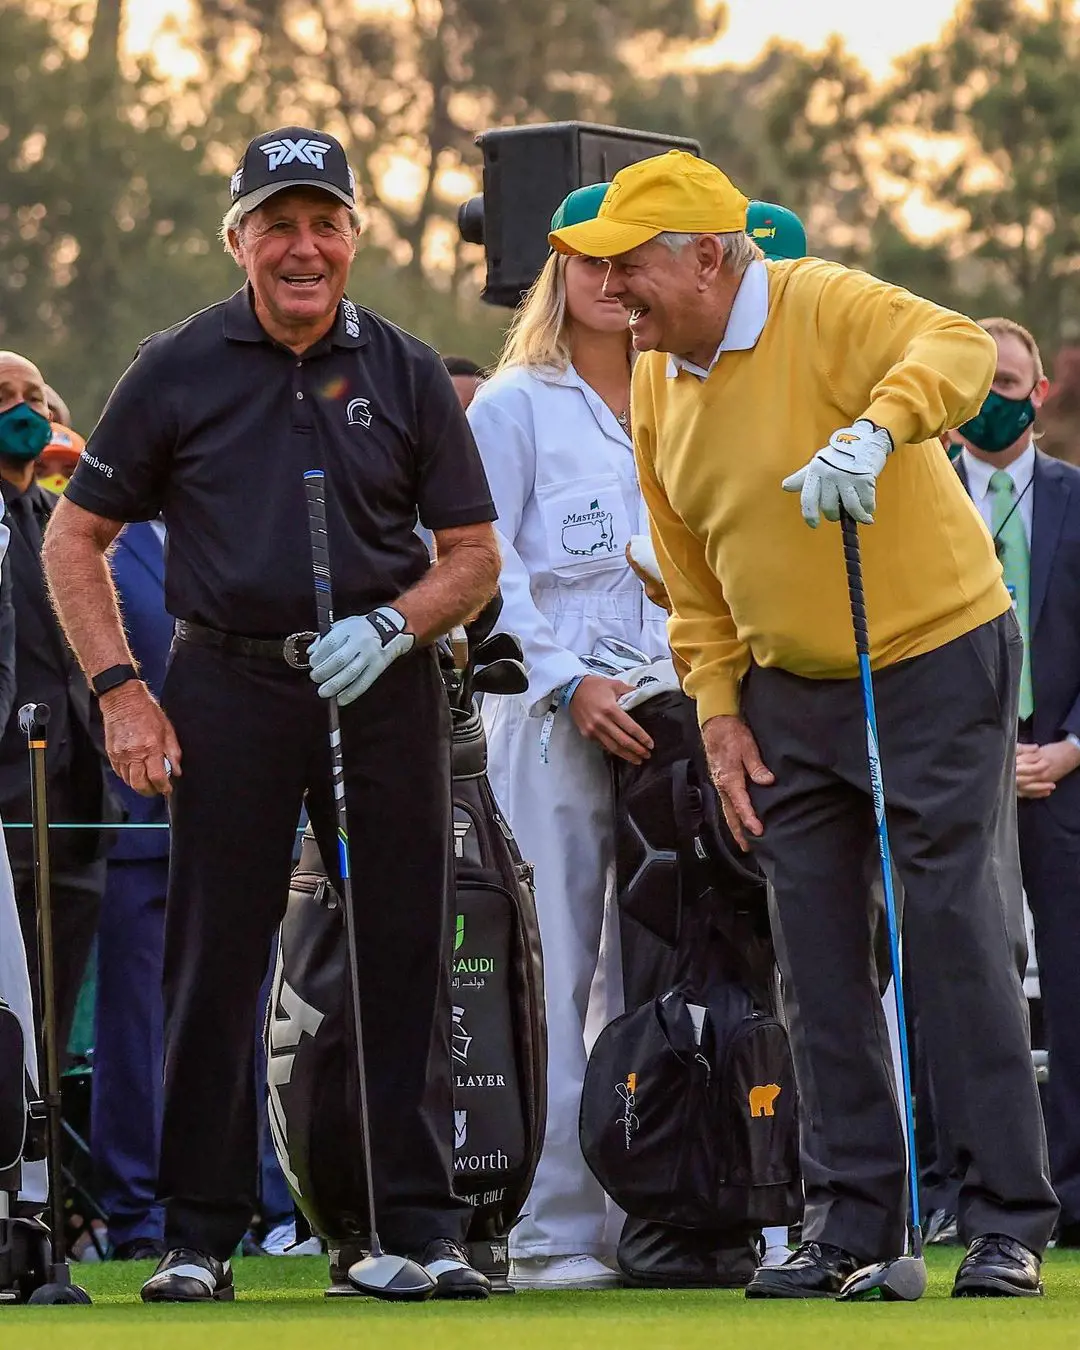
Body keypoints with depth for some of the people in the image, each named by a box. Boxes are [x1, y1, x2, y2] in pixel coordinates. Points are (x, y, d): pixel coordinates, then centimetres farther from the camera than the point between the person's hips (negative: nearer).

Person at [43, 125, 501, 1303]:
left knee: (405, 961, 0)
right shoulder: (178, 370, 3)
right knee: (214, 961, 0)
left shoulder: (404, 374, 7)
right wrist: (120, 691, -3)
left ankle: (423, 1225, 6)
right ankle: (198, 1235, 6)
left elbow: (474, 555, 10)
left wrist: (389, 628, -9)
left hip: (382, 686, 1)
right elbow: (75, 539, 7)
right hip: (229, 686, -1)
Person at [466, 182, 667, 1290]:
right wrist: (569, 686, -13)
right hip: (545, 720, -5)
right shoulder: (515, 406, 4)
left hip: (661, 716, 5)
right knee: (553, 974, -8)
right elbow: (486, 570, -3)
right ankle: (552, 1229, -8)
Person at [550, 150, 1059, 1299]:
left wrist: (873, 431, -52)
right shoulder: (655, 383, 6)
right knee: (816, 953, 6)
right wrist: (719, 709, 7)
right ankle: (851, 1215, 14)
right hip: (789, 691, 7)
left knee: (957, 932, -8)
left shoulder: (825, 309, -16)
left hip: (934, 661, -7)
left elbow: (959, 351, -36)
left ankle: (1009, 1222, -3)